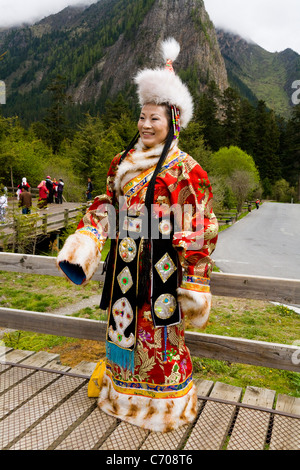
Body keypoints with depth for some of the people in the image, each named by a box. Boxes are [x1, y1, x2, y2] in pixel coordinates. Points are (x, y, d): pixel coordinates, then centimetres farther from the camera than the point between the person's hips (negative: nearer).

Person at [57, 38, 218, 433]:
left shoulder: (185, 170, -10)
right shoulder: (124, 162, 9)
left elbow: (197, 229, -12)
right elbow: (107, 206, 13)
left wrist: (194, 282, -13)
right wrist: (83, 246, -1)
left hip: (161, 267, -6)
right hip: (126, 266, 6)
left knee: (160, 331, 7)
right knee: (124, 324, 17)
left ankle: (164, 402, 30)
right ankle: (123, 389, 41)